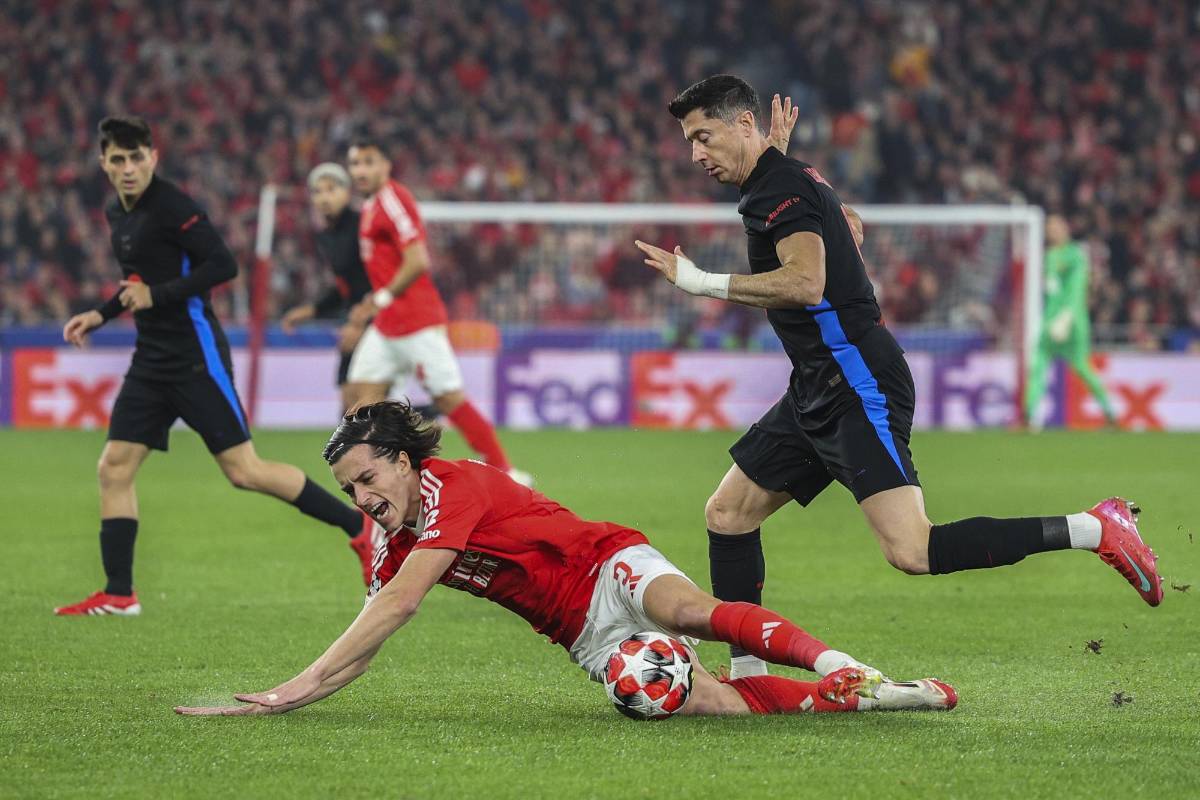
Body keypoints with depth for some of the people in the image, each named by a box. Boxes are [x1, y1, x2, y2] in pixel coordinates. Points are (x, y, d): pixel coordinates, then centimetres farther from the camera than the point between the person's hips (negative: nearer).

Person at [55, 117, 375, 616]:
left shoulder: (172, 207, -14)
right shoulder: (117, 215, 13)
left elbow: (223, 265, -20)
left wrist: (157, 294, -22)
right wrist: (101, 315, 18)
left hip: (195, 357, -8)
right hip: (151, 359, 8)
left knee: (242, 470, -10)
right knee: (114, 467, 1)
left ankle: (358, 524, 0)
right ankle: (118, 595, 5)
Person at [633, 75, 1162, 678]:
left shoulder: (782, 191, -13)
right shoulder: (783, 179, 18)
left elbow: (805, 282, -30)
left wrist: (703, 283, -24)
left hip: (857, 389, -11)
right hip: (816, 394, 11)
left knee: (911, 551, -21)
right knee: (726, 514, 12)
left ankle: (1096, 530, -16)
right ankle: (746, 672, 16)